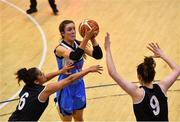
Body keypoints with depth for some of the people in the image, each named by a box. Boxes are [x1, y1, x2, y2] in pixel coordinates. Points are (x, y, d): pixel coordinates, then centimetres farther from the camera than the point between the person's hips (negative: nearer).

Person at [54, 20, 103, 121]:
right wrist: (86, 38, -52)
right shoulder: (60, 49, -23)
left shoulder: (79, 44, -6)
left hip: (79, 85, 5)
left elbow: (98, 55, -17)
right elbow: (75, 56, -44)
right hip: (66, 88, -5)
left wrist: (93, 39, -32)